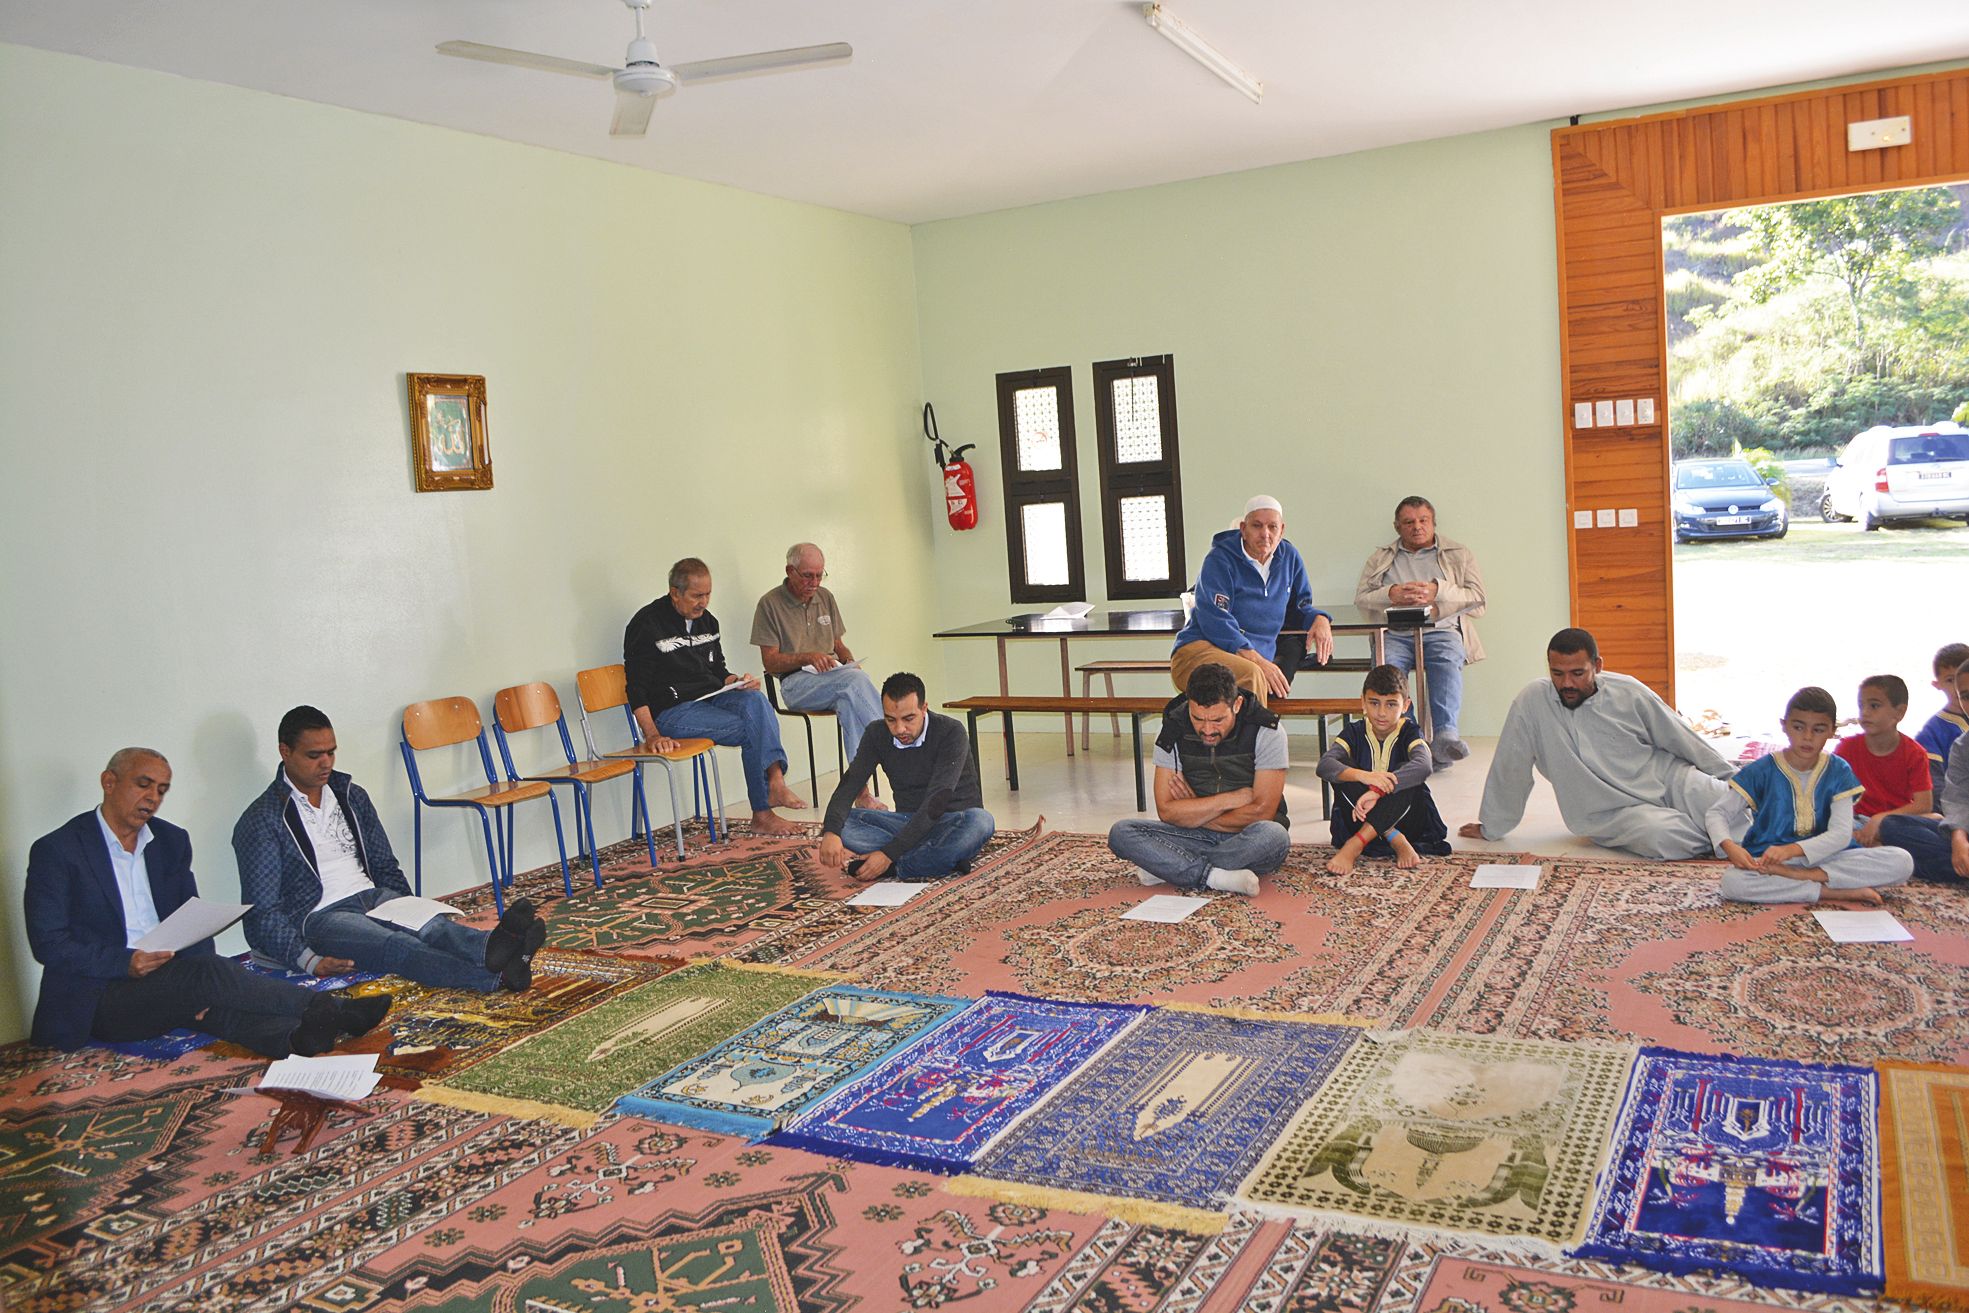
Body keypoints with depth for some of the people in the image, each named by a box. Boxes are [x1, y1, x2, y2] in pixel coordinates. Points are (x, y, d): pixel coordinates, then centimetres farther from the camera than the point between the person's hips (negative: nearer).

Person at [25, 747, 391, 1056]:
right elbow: (48, 943, -9)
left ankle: (294, 1037, -56)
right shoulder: (56, 851, -4)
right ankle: (329, 1012, -36)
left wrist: (201, 988, -10)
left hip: (171, 978, 5)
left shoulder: (171, 841, 13)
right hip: (99, 997, -5)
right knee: (208, 972, -30)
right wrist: (125, 962, -23)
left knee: (210, 987, -30)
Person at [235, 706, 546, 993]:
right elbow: (263, 911, -8)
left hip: (373, 897, 6)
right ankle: (497, 976, -62)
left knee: (431, 925, -29)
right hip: (320, 917, -6)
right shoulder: (261, 821, -4)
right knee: (393, 945, -35)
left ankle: (492, 948, -61)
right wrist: (309, 961, -22)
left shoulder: (351, 796, 15)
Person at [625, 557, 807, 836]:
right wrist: (652, 736, -23)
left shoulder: (707, 621, 16)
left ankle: (775, 782, -38)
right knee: (753, 729, -24)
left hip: (711, 699, 6)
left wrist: (737, 682, 0)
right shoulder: (647, 624, -7)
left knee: (755, 701, -28)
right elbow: (637, 689, -11)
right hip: (672, 711, -6)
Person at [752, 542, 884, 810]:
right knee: (856, 680, -34)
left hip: (833, 677, 5)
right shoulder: (770, 604, -1)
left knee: (850, 699, -34)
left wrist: (851, 663, 0)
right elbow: (770, 662, -4)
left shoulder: (825, 598, 17)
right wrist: (808, 657, -18)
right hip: (795, 683, -5)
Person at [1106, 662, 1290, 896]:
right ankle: (1217, 877, -31)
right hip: (1198, 837, 2)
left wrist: (1193, 814, -10)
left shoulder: (1266, 731, -14)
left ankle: (1166, 868, -21)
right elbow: (1166, 811, -9)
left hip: (1246, 840, -2)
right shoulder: (1173, 731, -6)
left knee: (1274, 836, -38)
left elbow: (1262, 811, -17)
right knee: (1120, 833, -20)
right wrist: (1231, 799, -15)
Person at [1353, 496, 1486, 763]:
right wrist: (1392, 594, -8)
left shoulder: (1458, 554, 20)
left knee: (1448, 663, -36)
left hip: (1441, 630, 0)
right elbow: (1360, 596, 13)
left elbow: (1477, 596, 8)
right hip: (1394, 633, 1)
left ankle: (1444, 735, -50)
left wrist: (1437, 591, -8)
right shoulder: (1380, 558, 24)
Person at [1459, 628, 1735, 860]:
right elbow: (1509, 768, -4)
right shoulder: (1532, 702, -11)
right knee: (1661, 838, -32)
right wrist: (1490, 827, 4)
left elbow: (1680, 738, 8)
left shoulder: (1628, 692, -4)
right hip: (1615, 812, -2)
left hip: (1666, 778, 2)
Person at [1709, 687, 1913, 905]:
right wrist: (1730, 847, -25)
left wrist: (1791, 850, -25)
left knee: (1902, 862, -20)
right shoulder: (1763, 771, -2)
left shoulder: (1838, 772, 2)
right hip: (1768, 860, -3)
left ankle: (1796, 876, -25)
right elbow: (1718, 812, -2)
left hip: (1824, 858, 3)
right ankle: (1830, 893, -26)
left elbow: (1841, 834, -7)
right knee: (1732, 881, -35)